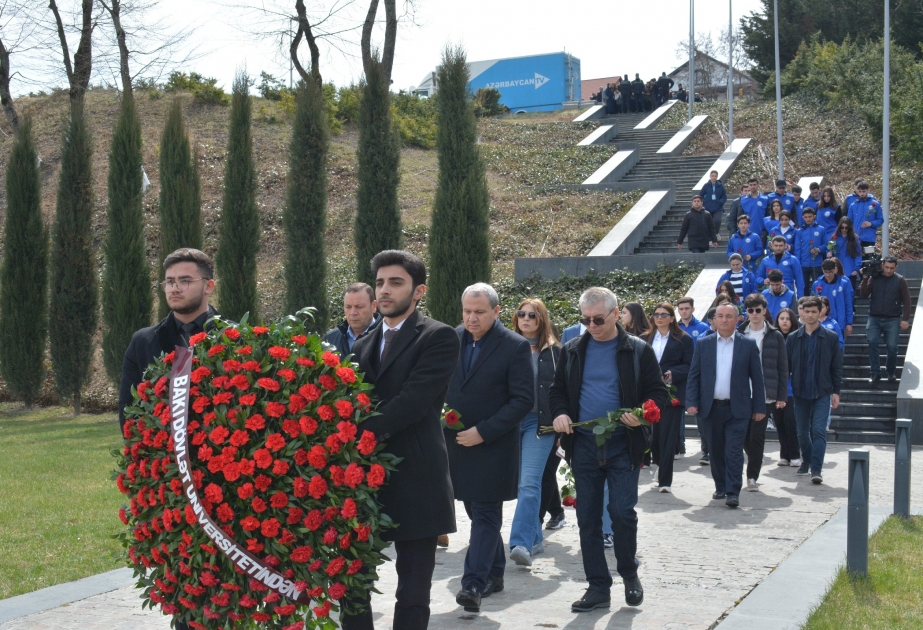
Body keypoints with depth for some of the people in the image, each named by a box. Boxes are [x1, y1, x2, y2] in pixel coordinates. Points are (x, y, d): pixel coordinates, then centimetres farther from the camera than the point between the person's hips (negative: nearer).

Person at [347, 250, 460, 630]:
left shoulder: (438, 338, -4)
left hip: (415, 482, -6)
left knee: (412, 596, 2)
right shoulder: (363, 345, 17)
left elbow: (415, 399, -17)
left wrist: (364, 433, -23)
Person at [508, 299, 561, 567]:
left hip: (540, 422, -3)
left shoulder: (554, 351, 3)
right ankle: (534, 538, 21)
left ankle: (521, 543, -19)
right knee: (522, 483, 10)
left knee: (529, 483, -13)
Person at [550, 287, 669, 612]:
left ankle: (629, 574, 19)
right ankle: (598, 587, 14)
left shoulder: (638, 351, -2)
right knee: (588, 517, 5)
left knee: (622, 512, -6)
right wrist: (560, 413, -5)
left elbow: (659, 394, 0)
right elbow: (558, 389, 16)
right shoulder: (573, 350, 8)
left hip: (623, 446, -3)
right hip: (583, 446, 3)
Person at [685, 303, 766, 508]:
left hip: (738, 408, -2)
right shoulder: (703, 344, 6)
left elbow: (757, 378, 3)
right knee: (716, 451, 10)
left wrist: (759, 407, 0)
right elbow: (693, 375, 5)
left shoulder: (748, 345, 2)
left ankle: (733, 492, -5)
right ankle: (720, 487, 22)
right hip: (711, 407, 2)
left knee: (734, 451, -7)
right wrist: (691, 402, -5)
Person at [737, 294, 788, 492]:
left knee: (757, 436, -3)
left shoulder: (775, 337, 3)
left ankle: (752, 476, 3)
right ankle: (755, 462, 31)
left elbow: (782, 369, 3)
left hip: (764, 395, -2)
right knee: (745, 436, 5)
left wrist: (782, 396, -2)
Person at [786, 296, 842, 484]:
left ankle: (816, 469, -11)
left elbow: (836, 367, 3)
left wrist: (836, 391, -1)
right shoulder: (793, 338, 4)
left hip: (822, 393, -2)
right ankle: (806, 461, 33)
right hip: (800, 392, 2)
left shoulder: (831, 338, 0)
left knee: (819, 431, -10)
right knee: (802, 431, 12)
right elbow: (786, 366, 5)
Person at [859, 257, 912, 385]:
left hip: (892, 320, -1)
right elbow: (863, 295, -1)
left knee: (892, 346, -3)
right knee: (872, 342, -14)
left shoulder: (900, 280, 0)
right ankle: (875, 373, -7)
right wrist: (865, 279, -11)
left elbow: (906, 301, 1)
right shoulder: (874, 278, 3)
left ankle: (891, 372, 20)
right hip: (874, 318, 1)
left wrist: (905, 319, -5)